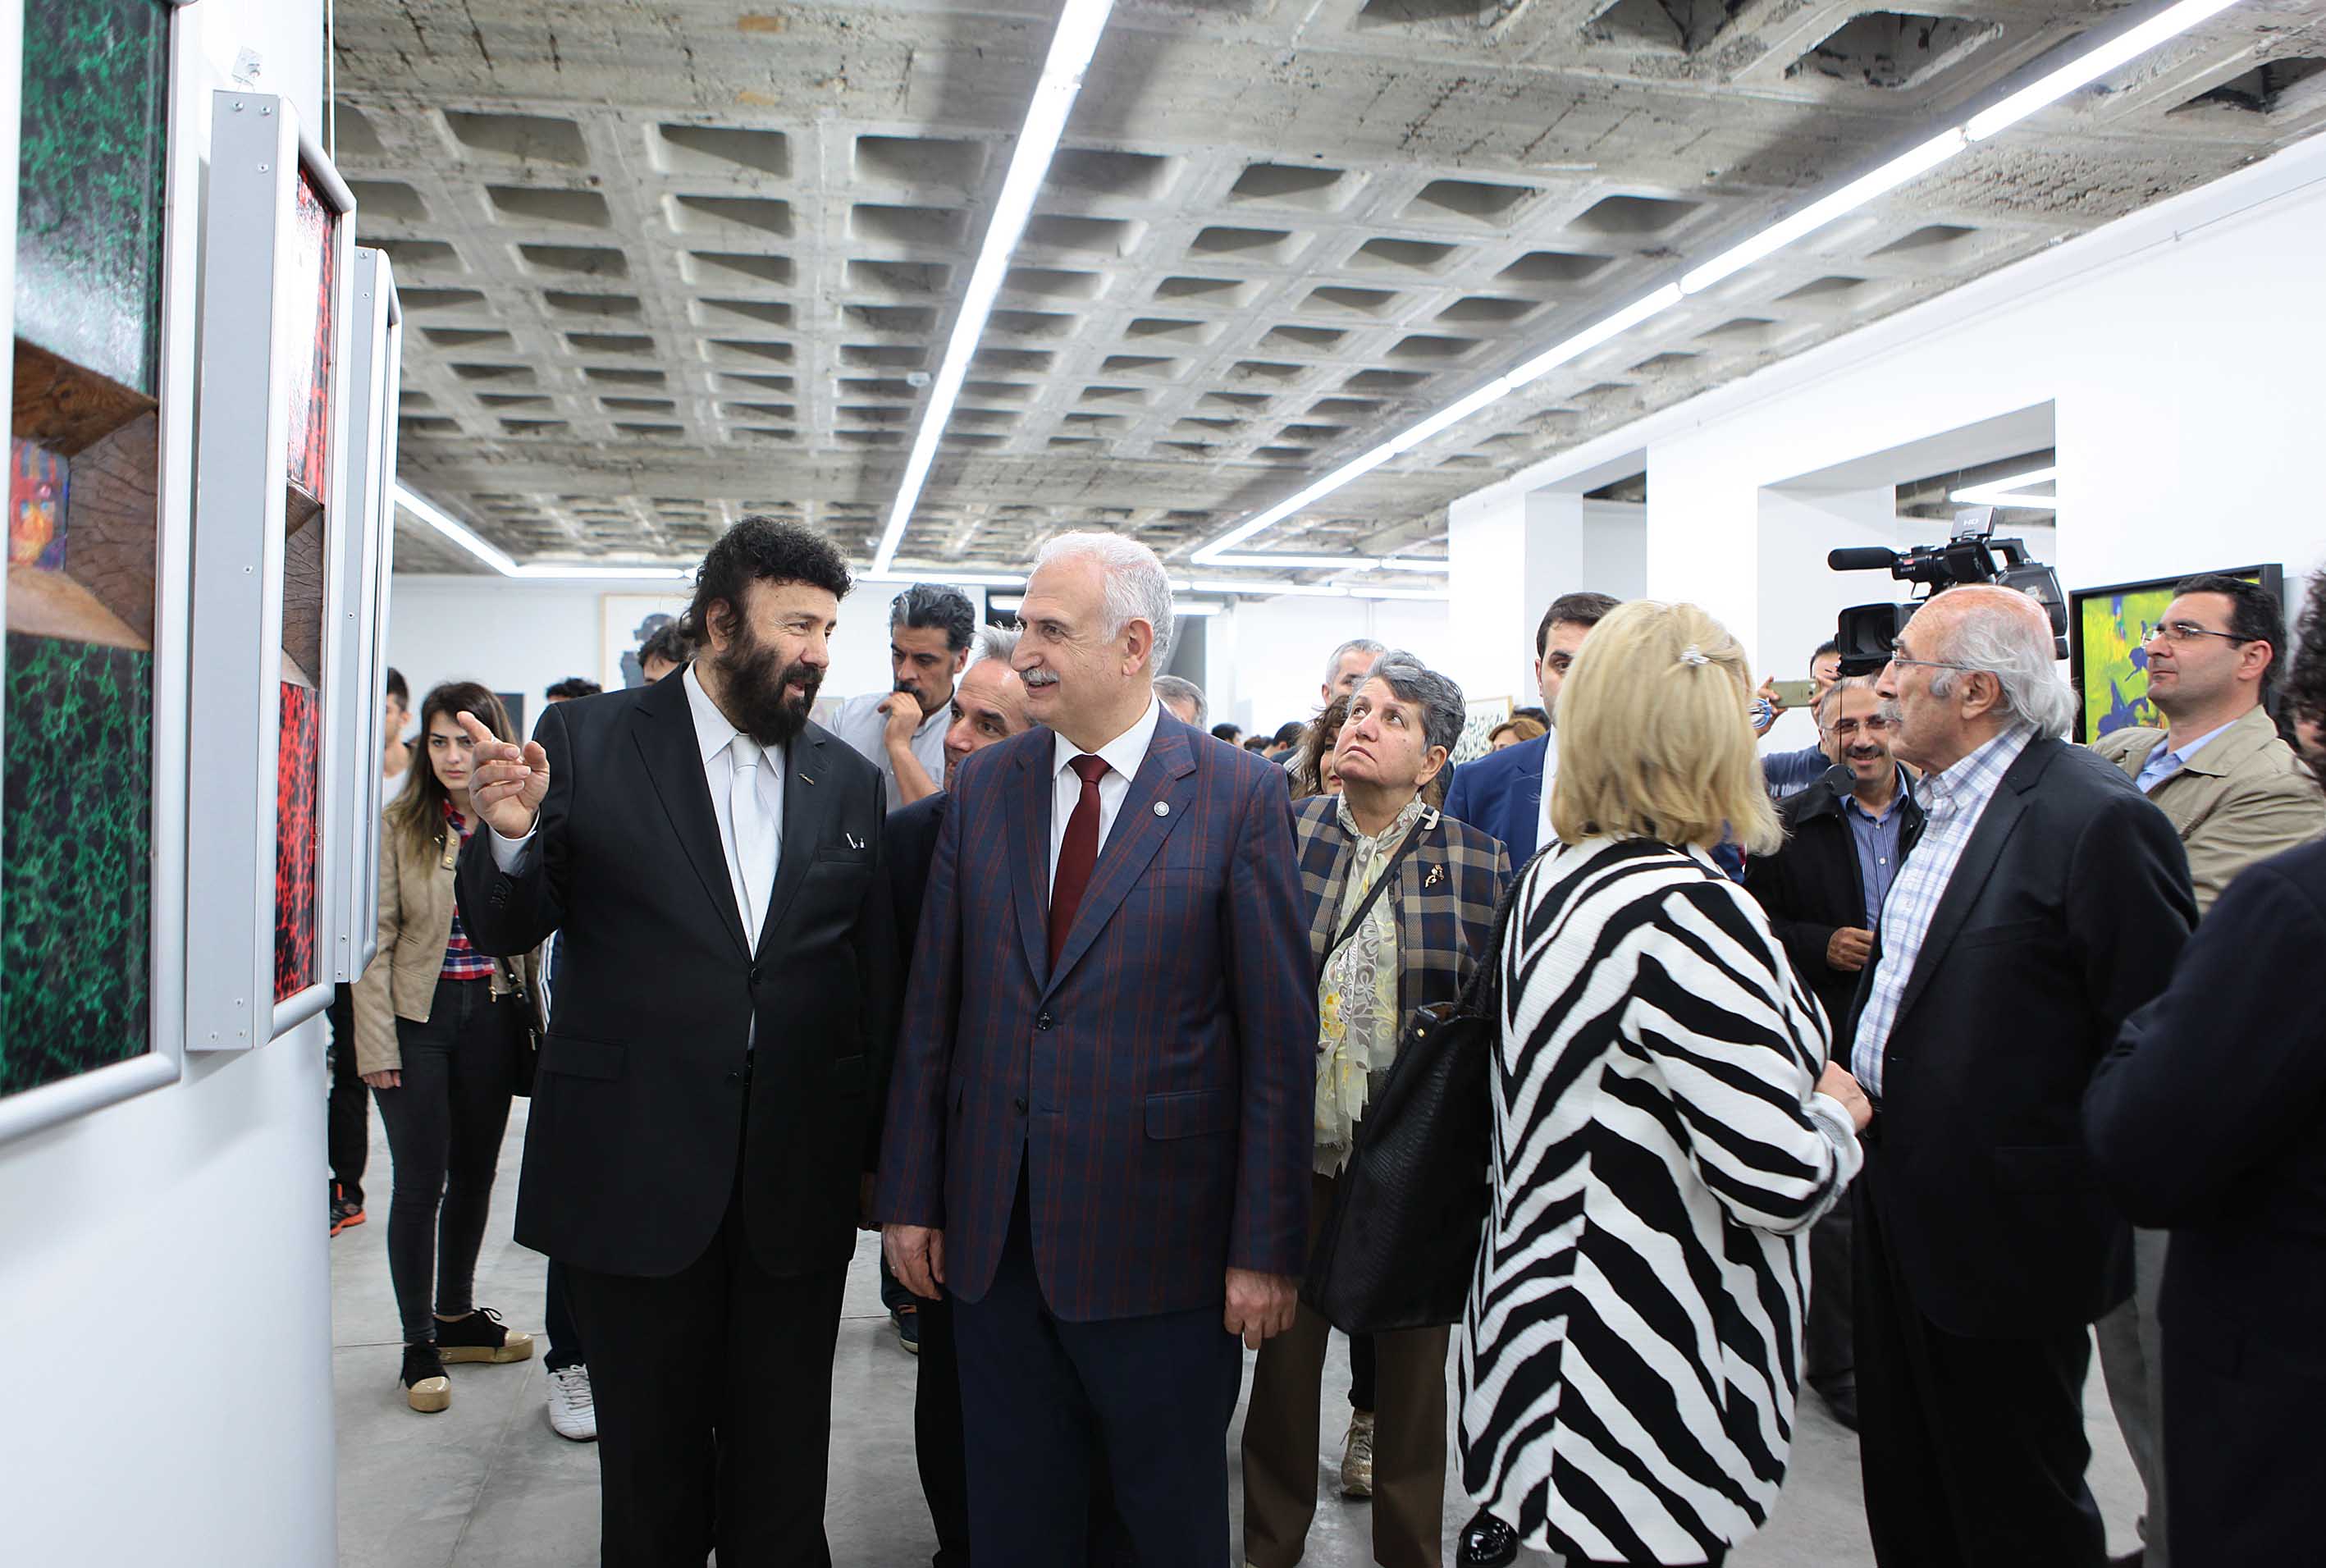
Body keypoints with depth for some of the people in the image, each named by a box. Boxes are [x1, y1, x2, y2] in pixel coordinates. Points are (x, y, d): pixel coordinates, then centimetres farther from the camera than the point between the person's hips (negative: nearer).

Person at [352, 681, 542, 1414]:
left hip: (493, 1016, 3)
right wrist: (378, 1044, -10)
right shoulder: (399, 826, -4)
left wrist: (531, 1020, -2)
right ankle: (419, 1342, 16)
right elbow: (377, 940, -6)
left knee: (476, 1172, 13)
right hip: (418, 1016, -2)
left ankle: (458, 1314, 32)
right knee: (420, 1181, 2)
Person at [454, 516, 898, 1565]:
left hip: (798, 1190, 2)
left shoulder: (849, 781, 5)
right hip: (634, 1178, -2)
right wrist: (511, 836, -21)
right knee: (652, 1478, 15)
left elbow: (876, 978, 7)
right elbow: (505, 931, 0)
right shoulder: (586, 741, -1)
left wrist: (877, 1156, 5)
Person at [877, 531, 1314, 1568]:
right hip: (992, 1236, 4)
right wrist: (911, 1194, 5)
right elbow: (932, 1004, 6)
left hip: (1158, 1242, -3)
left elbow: (1280, 1035, -9)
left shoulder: (1239, 797, -9)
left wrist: (1267, 1248, -10)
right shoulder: (982, 784, 4)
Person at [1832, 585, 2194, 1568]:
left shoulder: (2096, 819, -19)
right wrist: (1857, 1087, 9)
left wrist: (2077, 1178, -14)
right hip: (1902, 1210, 8)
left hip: (2002, 1234, -8)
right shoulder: (1946, 803, 9)